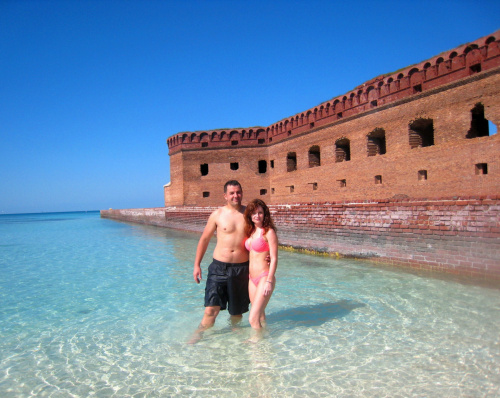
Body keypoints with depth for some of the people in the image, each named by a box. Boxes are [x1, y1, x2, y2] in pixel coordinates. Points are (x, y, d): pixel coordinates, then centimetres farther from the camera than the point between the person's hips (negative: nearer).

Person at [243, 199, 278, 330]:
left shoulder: (269, 232, -11)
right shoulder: (250, 231, 10)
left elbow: (274, 259, -13)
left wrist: (269, 281, -17)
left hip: (264, 278, -7)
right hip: (252, 278, 7)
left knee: (253, 318, -9)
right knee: (259, 315, 17)